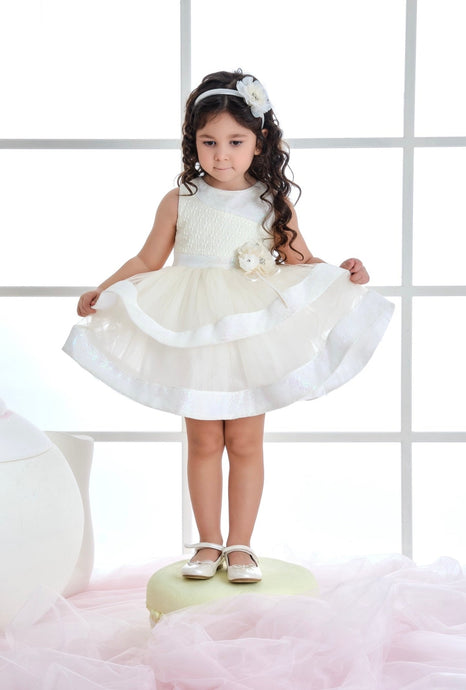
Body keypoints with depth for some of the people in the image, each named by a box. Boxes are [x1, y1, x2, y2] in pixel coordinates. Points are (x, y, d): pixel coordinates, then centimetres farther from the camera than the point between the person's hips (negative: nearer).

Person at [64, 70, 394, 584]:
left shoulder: (273, 203, 1)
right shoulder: (179, 202, 1)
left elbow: (300, 261, 5)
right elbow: (148, 261, 9)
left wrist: (342, 273, -12)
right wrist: (101, 292, 5)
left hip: (254, 336, 0)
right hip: (194, 336, 1)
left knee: (245, 443, 5)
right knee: (203, 442, 8)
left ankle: (240, 545, 19)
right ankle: (208, 543, 22)